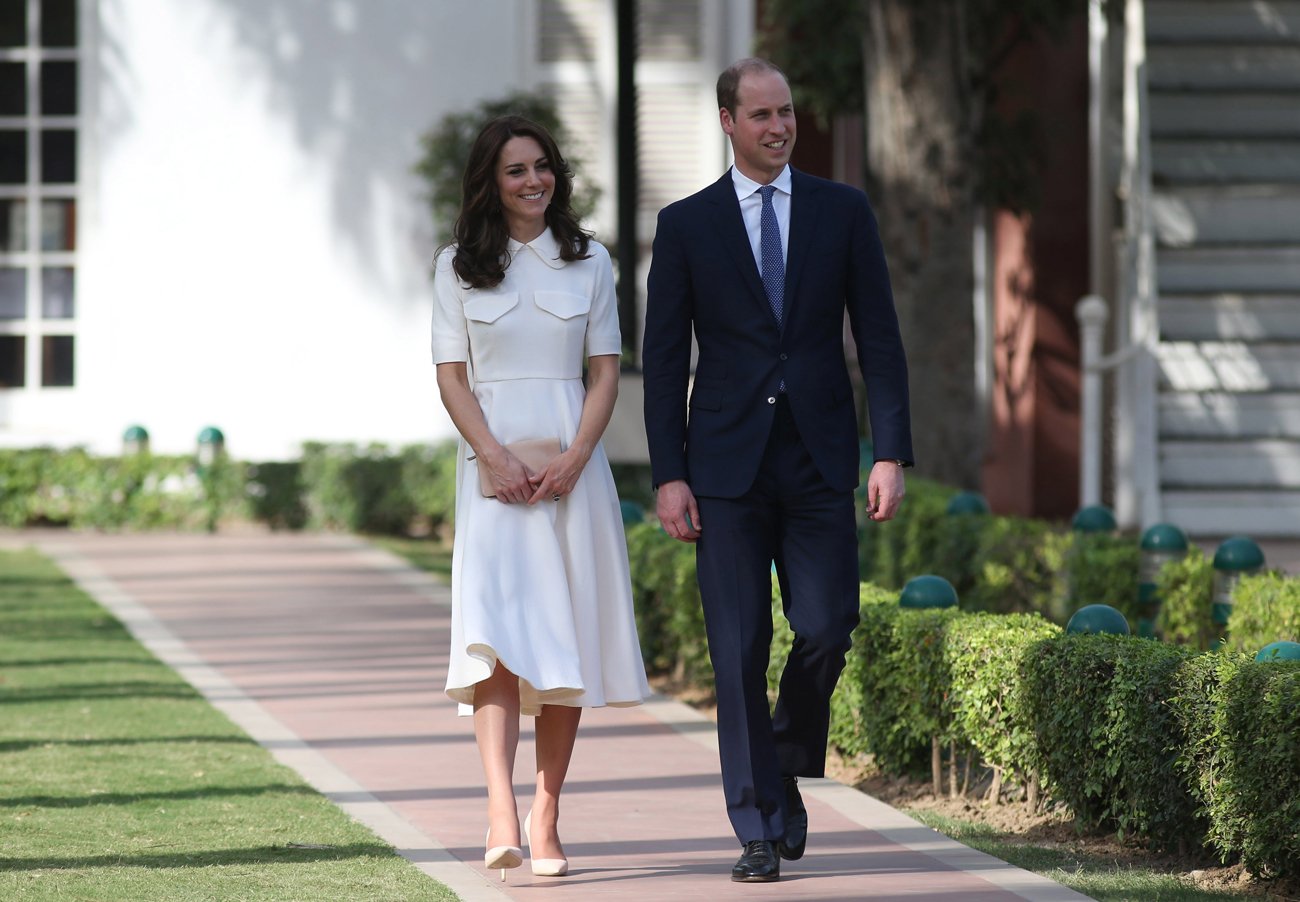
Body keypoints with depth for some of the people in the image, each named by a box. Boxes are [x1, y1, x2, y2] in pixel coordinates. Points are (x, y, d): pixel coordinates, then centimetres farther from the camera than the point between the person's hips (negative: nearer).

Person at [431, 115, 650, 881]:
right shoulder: (460, 266, 6)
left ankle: (547, 816, 11)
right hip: (493, 466, -2)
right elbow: (452, 374, 3)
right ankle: (502, 817, -29)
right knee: (493, 630, -18)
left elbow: (607, 371, 6)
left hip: (572, 464, 2)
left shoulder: (589, 263, 9)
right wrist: (496, 457, -11)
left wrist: (574, 459, -8)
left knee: (565, 643, 2)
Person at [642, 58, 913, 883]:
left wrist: (892, 454, -6)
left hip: (819, 463, 1)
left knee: (827, 628, -6)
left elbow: (880, 340, 3)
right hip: (727, 467, -1)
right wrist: (668, 476, -5)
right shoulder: (687, 225, 3)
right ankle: (759, 829, 3)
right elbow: (664, 360, 3)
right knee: (740, 647, -3)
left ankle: (788, 764, 22)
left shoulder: (844, 212, 6)